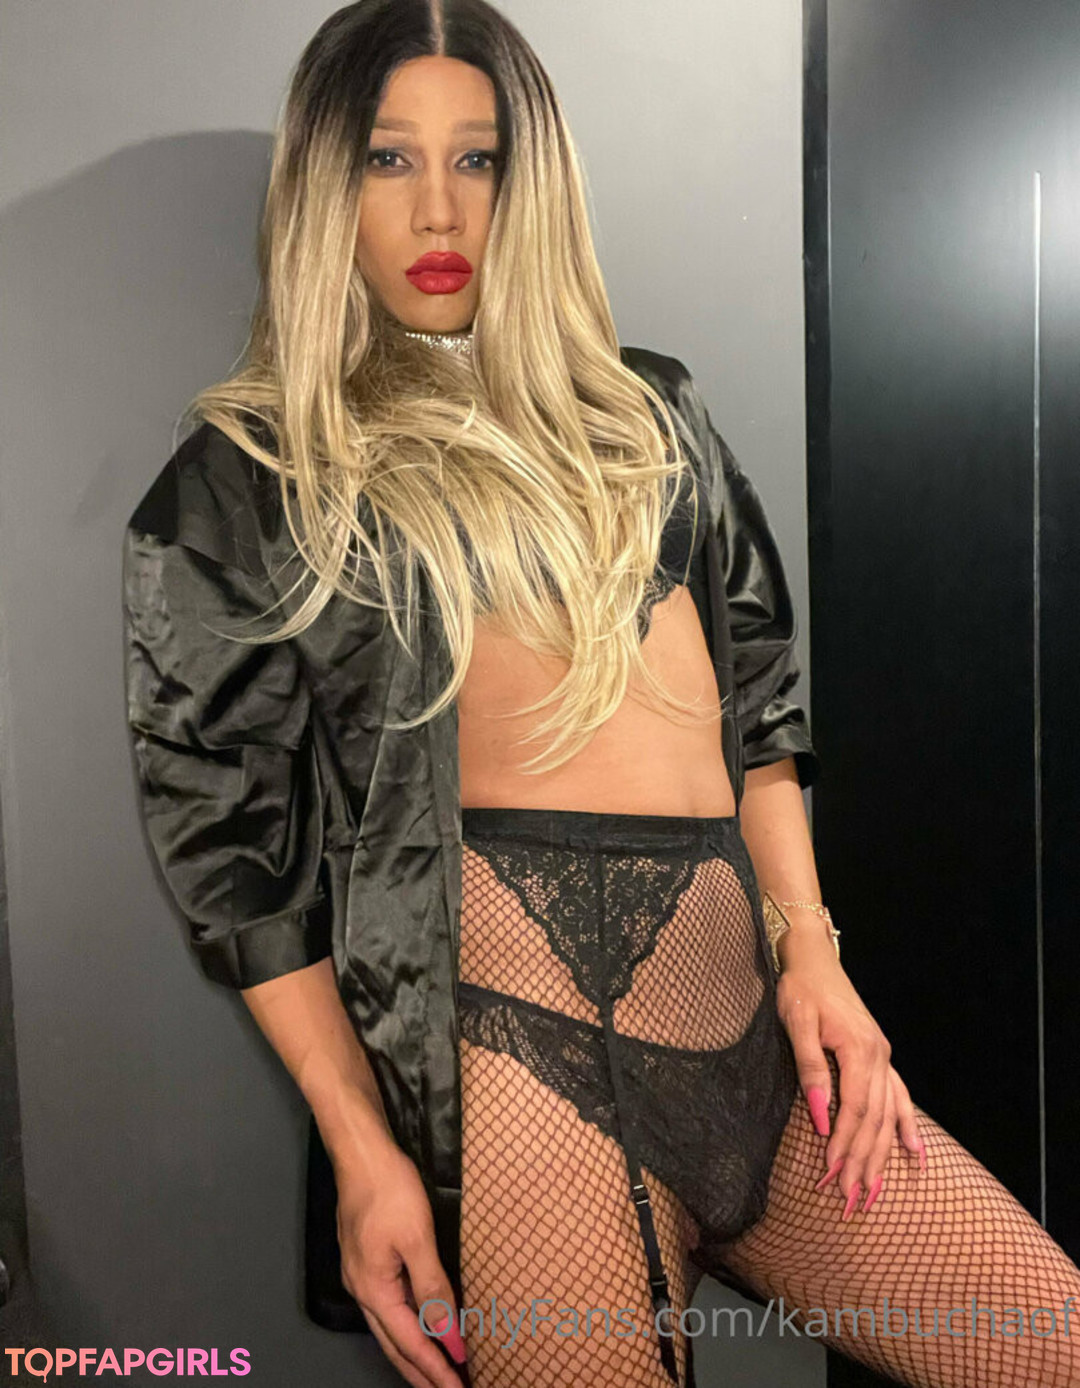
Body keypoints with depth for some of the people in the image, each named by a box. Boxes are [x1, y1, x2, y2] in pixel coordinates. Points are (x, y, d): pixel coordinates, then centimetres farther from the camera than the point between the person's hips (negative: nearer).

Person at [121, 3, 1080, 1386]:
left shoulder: (649, 409, 19)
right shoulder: (246, 478, 6)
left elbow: (757, 690, 17)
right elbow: (234, 834, 2)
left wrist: (809, 948, 5)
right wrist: (358, 1146, -4)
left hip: (747, 1000, 5)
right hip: (528, 1009, -4)